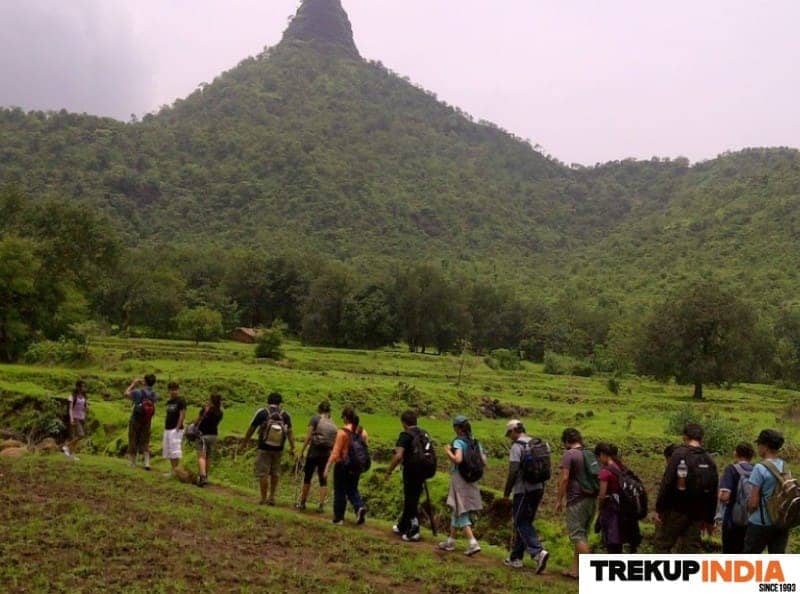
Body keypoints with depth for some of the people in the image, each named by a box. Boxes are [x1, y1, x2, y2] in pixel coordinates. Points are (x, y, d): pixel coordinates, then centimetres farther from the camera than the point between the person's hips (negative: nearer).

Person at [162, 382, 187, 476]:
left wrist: (177, 428, -18)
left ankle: (175, 471, -6)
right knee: (168, 450, 11)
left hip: (176, 429, -9)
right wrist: (165, 426, 13)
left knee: (175, 451, -9)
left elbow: (182, 415, -14)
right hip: (167, 429, 9)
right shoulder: (169, 402, 16)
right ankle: (172, 470, 19)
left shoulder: (181, 401, -8)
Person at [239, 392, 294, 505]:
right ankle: (272, 497, 18)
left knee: (263, 473, 4)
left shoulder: (261, 413, -6)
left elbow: (251, 429, -1)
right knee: (275, 473, 16)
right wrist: (292, 448, 2)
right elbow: (289, 433, -3)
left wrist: (244, 443, 9)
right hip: (278, 449, 3)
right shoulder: (285, 415, -1)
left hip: (264, 448, -3)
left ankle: (264, 498, 5)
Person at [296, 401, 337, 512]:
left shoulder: (315, 418, -2)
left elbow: (308, 436, -7)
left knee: (307, 477, 8)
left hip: (314, 450, -3)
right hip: (326, 453, 3)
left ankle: (302, 503, 18)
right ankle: (321, 505, 5)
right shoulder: (333, 424, 10)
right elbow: (335, 443, 6)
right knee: (323, 479, 8)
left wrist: (302, 451, -3)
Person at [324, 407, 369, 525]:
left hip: (343, 466, -5)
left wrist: (327, 468, -11)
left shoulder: (342, 432, -15)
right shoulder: (362, 432, 2)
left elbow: (335, 453, -16)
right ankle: (360, 507, -5)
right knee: (352, 489, 19)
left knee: (340, 492, 8)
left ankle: (338, 518, 15)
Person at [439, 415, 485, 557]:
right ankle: (450, 541, 28)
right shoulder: (475, 442, 5)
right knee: (457, 512, 18)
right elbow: (484, 462, 3)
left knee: (461, 513, -1)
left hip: (460, 480, -7)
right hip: (471, 481, 7)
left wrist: (448, 451, -14)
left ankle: (473, 543, -11)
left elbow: (457, 459, -30)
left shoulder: (458, 442, -14)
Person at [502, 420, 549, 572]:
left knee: (522, 524, -3)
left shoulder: (517, 446, -10)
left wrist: (506, 492, -7)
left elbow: (513, 471, -16)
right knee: (525, 523, 14)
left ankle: (538, 552, -20)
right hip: (538, 489, 8)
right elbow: (546, 468, 13)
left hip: (523, 490, -8)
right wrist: (541, 486, 18)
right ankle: (516, 558, 19)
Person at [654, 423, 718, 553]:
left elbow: (667, 483, -14)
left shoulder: (679, 454, -8)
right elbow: (713, 493, 10)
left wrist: (659, 508, -10)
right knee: (691, 549, 9)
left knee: (662, 544, 5)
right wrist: (709, 519, 17)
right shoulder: (709, 460, 7)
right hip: (697, 514, 5)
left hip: (676, 510, -5)